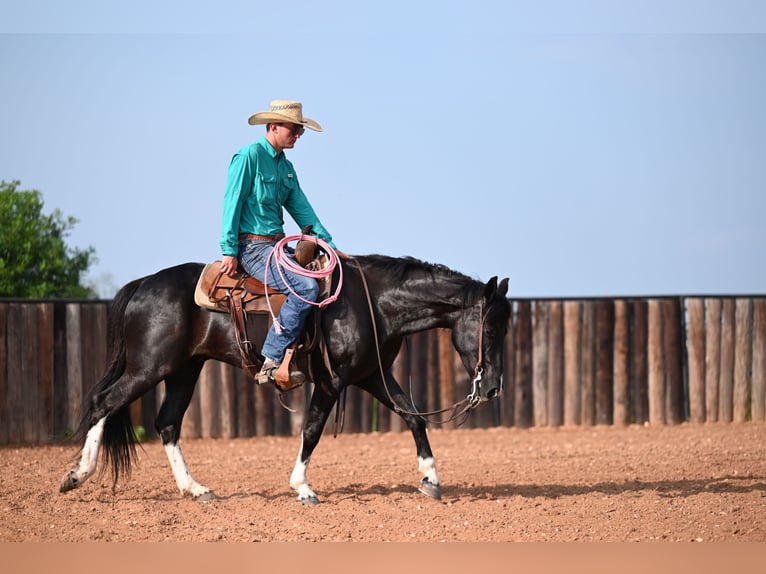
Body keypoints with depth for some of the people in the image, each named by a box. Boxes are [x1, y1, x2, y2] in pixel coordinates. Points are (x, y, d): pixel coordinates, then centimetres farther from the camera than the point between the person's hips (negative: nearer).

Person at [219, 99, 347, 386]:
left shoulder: (286, 167, 16)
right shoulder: (250, 156, -9)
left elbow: (301, 209, 18)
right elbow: (232, 203, -12)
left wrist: (329, 244, 10)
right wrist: (229, 251, -16)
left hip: (278, 245, 9)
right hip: (252, 247, -9)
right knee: (306, 287, -26)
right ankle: (272, 363, -26)